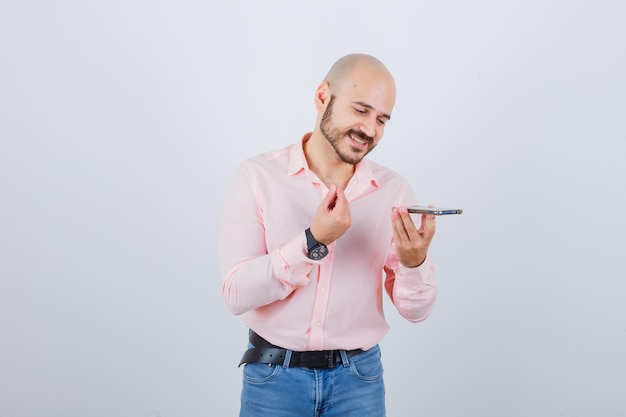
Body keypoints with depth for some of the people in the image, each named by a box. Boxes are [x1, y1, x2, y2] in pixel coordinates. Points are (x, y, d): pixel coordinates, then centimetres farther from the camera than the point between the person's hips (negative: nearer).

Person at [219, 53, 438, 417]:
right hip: (274, 376, -2)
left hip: (359, 377, 2)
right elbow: (236, 294, -16)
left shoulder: (395, 190, -4)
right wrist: (313, 242, -26)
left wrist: (415, 261, -23)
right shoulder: (258, 177, -10)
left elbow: (416, 310, -3)